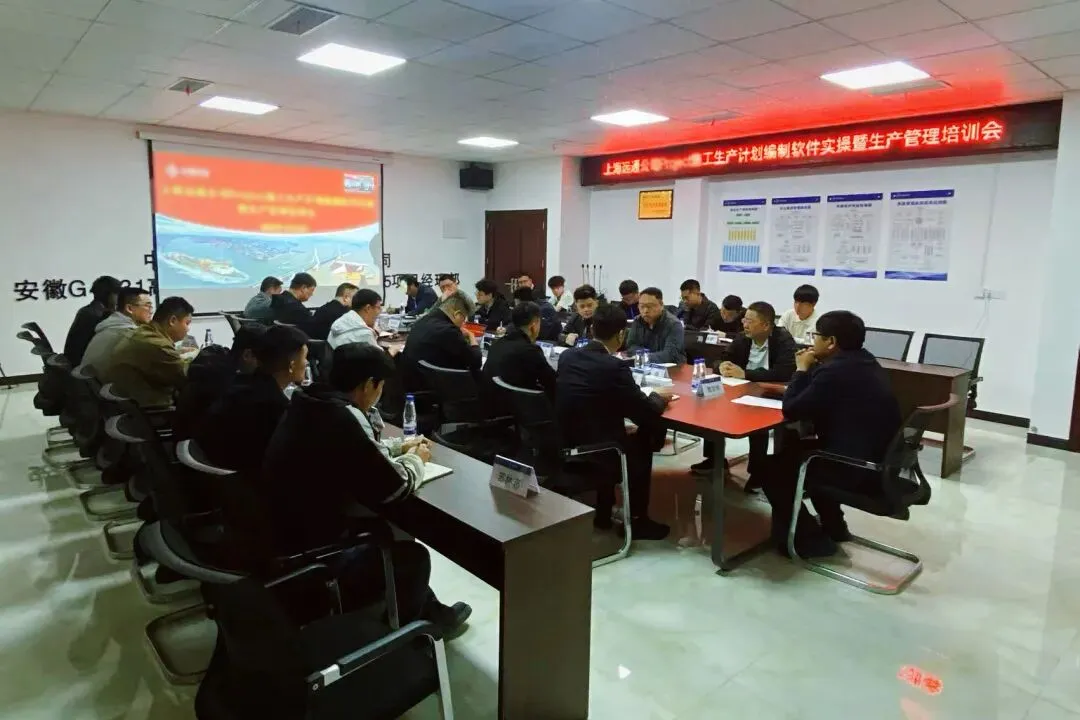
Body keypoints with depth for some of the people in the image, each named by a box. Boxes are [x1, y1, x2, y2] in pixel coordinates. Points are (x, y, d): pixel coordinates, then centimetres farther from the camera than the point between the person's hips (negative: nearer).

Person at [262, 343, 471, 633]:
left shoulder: (312, 404, 0)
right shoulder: (344, 417, -27)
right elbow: (394, 489, -18)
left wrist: (399, 447, 19)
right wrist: (415, 460, 1)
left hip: (287, 533, 8)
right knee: (413, 556, 11)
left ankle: (429, 612, 37)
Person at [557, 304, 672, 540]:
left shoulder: (566, 356, 1)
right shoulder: (615, 367, -19)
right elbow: (646, 415, -13)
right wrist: (658, 395, 8)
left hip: (566, 447, 6)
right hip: (593, 455, -6)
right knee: (642, 440, 22)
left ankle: (602, 513, 37)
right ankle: (637, 520, 32)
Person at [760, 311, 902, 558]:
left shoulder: (835, 371, -23)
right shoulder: (863, 363, 7)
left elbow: (791, 410, -16)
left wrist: (802, 370, -5)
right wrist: (813, 368, 6)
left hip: (856, 471, -10)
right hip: (878, 462, 10)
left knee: (772, 468, 6)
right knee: (797, 450, 28)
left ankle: (810, 539, 11)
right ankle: (833, 526, 34)